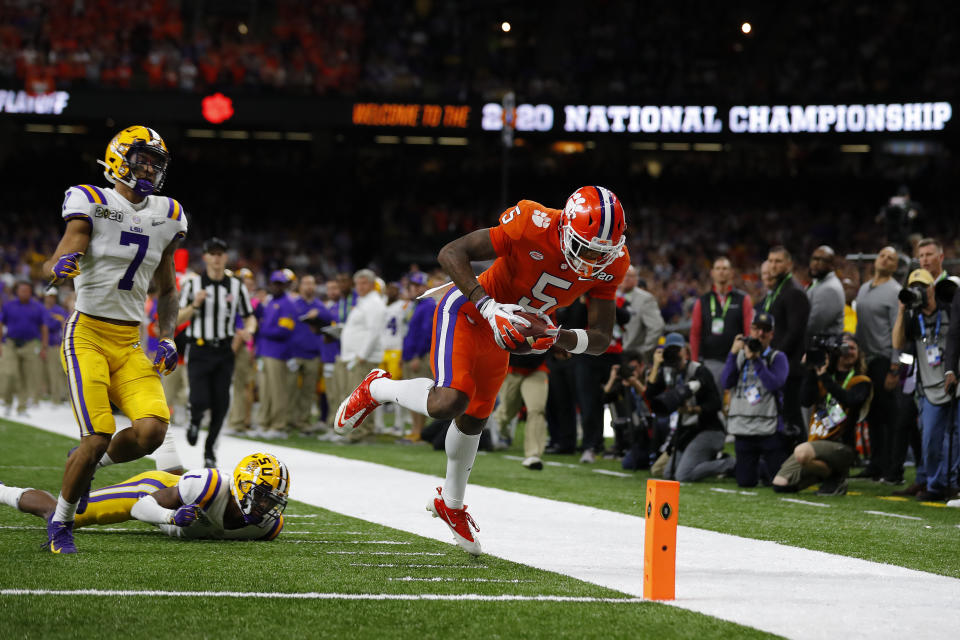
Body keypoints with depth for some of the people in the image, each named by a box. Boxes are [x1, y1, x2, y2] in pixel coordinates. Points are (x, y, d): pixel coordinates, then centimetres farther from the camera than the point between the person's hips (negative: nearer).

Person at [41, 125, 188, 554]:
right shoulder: (93, 205, -6)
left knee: (152, 430, -15)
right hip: (88, 335, -5)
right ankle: (60, 522, 7)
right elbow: (53, 266, -16)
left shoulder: (165, 217, 11)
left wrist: (166, 339, 8)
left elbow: (166, 290, 22)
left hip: (130, 342, 5)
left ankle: (88, 464, 17)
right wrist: (60, 266, -40)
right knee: (98, 435, -16)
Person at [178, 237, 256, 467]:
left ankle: (210, 449, 18)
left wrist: (248, 331, -12)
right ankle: (195, 421, 22)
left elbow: (250, 318, 10)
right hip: (199, 351, -2)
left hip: (224, 352, 2)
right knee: (200, 401, -15)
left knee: (221, 405, -1)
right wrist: (194, 305, -17)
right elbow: (178, 320, 2)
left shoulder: (236, 286, 6)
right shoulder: (193, 284, 1)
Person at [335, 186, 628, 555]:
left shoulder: (609, 265, -15)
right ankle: (377, 389, 4)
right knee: (447, 403, -27)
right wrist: (489, 307, -38)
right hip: (467, 308, -6)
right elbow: (451, 254, -28)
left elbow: (601, 340, -10)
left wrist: (555, 338, -30)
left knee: (472, 421, 21)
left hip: (502, 333, 6)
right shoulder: (535, 227, -32)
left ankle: (451, 502, 46)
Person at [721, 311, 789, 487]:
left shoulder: (777, 357, 0)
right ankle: (757, 468, 36)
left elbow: (775, 384, -16)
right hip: (743, 430, 3)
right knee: (745, 482, 4)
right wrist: (733, 353, -11)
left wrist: (756, 360, -18)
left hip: (769, 430, -3)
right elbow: (725, 382, -2)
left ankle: (764, 470, 30)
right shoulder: (739, 355, 11)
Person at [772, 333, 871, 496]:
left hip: (841, 445, -6)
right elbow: (806, 400, -1)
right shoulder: (822, 377, 15)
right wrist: (811, 370, -9)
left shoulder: (861, 382, 2)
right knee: (780, 484, -5)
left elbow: (850, 400, -20)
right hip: (815, 442, 6)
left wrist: (824, 377, -21)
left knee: (802, 452, -36)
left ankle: (835, 477, -8)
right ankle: (824, 472, 18)